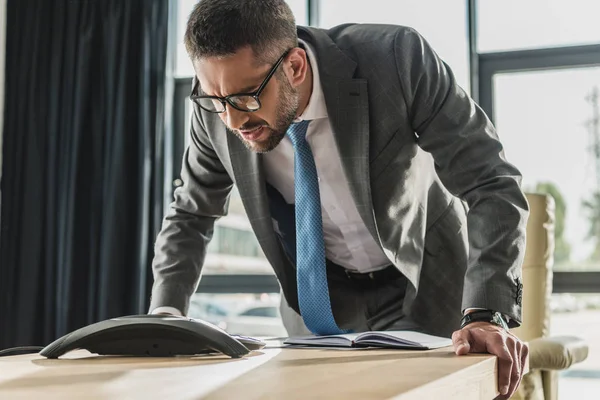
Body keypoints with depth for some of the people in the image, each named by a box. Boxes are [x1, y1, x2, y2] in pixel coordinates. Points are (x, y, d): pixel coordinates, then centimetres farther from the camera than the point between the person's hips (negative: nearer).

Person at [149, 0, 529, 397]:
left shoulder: (397, 59, -28)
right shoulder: (217, 108, -17)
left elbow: (492, 186, -26)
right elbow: (192, 214, 0)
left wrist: (488, 315, -38)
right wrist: (166, 311, -15)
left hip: (423, 282, -2)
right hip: (318, 295, 3)